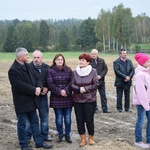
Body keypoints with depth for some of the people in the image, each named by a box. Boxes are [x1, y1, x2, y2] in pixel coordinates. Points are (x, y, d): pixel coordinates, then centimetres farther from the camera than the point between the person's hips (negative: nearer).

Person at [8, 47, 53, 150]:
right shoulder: (13, 70, -18)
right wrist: (34, 90, -18)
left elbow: (35, 78, 11)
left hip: (31, 100, 8)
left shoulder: (27, 66, 8)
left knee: (35, 121, 15)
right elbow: (20, 86, -24)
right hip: (22, 102, -8)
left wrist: (38, 88, -9)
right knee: (22, 124, 6)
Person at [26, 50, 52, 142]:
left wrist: (46, 88, -10)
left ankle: (45, 135, 26)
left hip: (43, 96, 4)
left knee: (44, 116, 12)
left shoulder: (47, 68, 3)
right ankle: (27, 137, 15)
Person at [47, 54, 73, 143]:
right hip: (56, 98, -1)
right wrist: (59, 92, -15)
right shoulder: (51, 71, 1)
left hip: (68, 98, 1)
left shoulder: (69, 70, 6)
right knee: (59, 118, 4)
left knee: (68, 118, 4)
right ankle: (60, 135, 19)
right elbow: (50, 84, -8)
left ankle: (67, 135, 18)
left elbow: (71, 82, -2)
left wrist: (66, 91, -15)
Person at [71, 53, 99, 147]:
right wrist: (79, 89, -20)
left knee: (89, 119, 2)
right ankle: (83, 139, 20)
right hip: (77, 100, 3)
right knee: (79, 120, 6)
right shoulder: (75, 72, 1)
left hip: (90, 100, -3)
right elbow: (72, 85, -2)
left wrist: (85, 89, -17)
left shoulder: (93, 71, -6)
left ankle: (91, 138, 23)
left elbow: (96, 84, -9)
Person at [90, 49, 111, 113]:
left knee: (103, 95, 7)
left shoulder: (102, 61, 6)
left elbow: (105, 69, 3)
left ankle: (105, 108, 14)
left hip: (101, 81, 3)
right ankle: (95, 108, 15)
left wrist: (100, 76, -11)